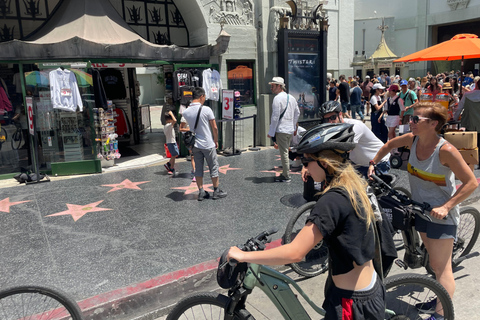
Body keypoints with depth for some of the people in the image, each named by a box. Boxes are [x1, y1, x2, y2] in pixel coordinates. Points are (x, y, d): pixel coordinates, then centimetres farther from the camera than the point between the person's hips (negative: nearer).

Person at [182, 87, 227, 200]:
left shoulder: (186, 112, -2)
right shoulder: (206, 110, -14)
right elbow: (214, 127, -9)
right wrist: (216, 140, 5)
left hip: (194, 145, 4)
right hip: (208, 144, -4)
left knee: (198, 169, 11)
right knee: (213, 168, 8)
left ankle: (201, 192, 15)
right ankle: (217, 191, 17)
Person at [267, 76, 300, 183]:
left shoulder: (277, 98, -13)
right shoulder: (291, 97, 13)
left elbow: (275, 117, -17)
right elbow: (297, 113, 20)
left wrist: (271, 132, -12)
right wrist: (294, 127, 26)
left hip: (281, 130, -9)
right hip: (290, 130, 9)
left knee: (284, 153, -3)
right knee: (285, 152, 17)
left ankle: (286, 177, 2)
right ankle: (285, 173, 25)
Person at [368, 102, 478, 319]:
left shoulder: (445, 150, -25)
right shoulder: (413, 139, -7)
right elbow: (390, 144, 14)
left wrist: (445, 207, -25)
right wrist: (373, 163, 11)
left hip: (440, 214, -7)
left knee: (440, 266, 1)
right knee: (433, 259, 22)